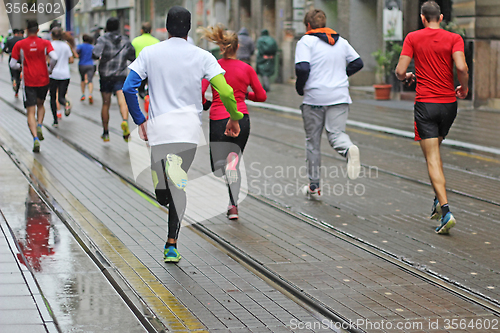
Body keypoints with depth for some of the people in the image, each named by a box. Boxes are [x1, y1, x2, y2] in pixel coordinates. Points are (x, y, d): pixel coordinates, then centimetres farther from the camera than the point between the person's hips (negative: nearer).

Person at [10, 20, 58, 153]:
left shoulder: (19, 45, -3)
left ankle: (35, 138, -18)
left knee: (31, 112, -1)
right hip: (44, 80, 2)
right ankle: (39, 126, 3)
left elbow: (12, 64, -1)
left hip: (29, 82, -2)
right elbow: (54, 58, -17)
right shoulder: (45, 43, -2)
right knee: (40, 105, 26)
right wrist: (49, 69, 2)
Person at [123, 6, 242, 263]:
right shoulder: (202, 56, 4)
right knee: (179, 186, 3)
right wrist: (235, 118, 12)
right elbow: (225, 92, -4)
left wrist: (139, 121, 12)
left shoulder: (149, 54, 7)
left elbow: (128, 88, 1)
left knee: (162, 192, 13)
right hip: (189, 128, 0)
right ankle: (171, 244, -5)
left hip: (158, 129, 0)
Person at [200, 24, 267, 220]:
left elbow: (199, 91, -12)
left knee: (218, 169, 8)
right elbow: (261, 96, 7)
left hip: (218, 119, -2)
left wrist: (204, 103, 9)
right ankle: (233, 206, 7)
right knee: (235, 164, 18)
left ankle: (230, 161, -28)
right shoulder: (247, 69, 1)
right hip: (241, 119, 2)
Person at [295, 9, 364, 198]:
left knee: (312, 141, 10)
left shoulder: (306, 41, -5)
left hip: (314, 98, -3)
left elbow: (302, 68, -17)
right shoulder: (341, 41, 12)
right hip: (340, 97, 3)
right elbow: (358, 63, 15)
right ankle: (349, 149, -37)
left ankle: (314, 186, 17)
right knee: (336, 134, 1)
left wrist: (300, 88, -1)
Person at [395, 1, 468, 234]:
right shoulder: (454, 39, 0)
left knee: (432, 158, -4)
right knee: (435, 151, 25)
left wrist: (406, 77, 18)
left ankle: (445, 211, -17)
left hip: (425, 104, -3)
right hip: (448, 103, 3)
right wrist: (464, 88, 4)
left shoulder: (413, 38, -1)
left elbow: (400, 71, -6)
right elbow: (462, 68, -15)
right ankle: (438, 201, 23)